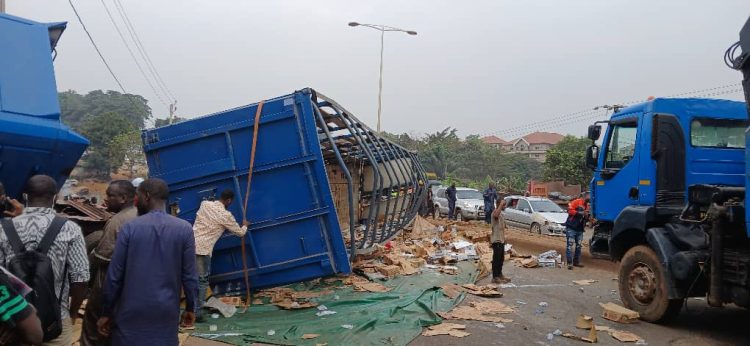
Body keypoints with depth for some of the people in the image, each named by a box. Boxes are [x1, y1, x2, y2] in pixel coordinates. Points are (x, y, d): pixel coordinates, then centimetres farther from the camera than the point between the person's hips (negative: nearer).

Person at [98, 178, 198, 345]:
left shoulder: (130, 228, -6)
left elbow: (114, 275, -3)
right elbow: (189, 275, -3)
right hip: (166, 311, 1)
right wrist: (190, 308, 9)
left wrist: (106, 312, 6)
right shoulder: (184, 229, -5)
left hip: (132, 311, 0)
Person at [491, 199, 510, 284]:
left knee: (501, 259, 15)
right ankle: (495, 277, -2)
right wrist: (501, 204, -34)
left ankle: (500, 275, 25)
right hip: (496, 240, -10)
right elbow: (496, 215, -43)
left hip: (501, 240, 10)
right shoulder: (495, 212, -15)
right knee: (496, 259, -6)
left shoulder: (501, 213, 16)